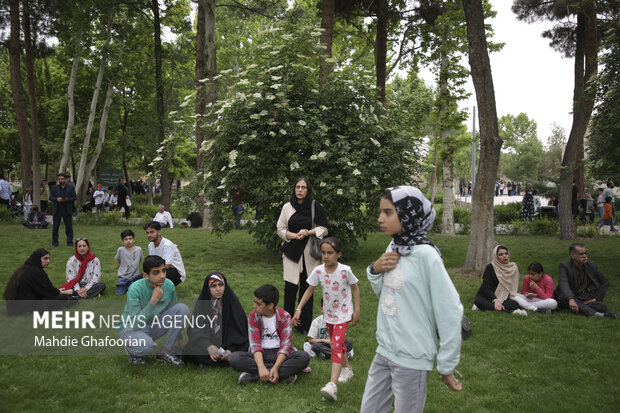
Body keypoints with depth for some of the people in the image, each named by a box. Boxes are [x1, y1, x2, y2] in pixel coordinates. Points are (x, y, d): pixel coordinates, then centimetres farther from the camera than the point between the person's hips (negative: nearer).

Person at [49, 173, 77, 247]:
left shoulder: (71, 187, 5)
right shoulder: (54, 188, 8)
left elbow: (74, 197, 2)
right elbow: (50, 197, 4)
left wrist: (67, 199, -15)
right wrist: (57, 199, -15)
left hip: (67, 210, -1)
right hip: (57, 210, 1)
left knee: (69, 227, 2)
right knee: (55, 227, 4)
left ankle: (69, 242, 10)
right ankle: (54, 242, 12)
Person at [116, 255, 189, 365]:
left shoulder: (169, 285, -11)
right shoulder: (135, 289, -27)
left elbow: (175, 313, 4)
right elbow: (135, 324, -31)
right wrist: (153, 300, -35)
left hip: (153, 326, 5)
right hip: (131, 329, -5)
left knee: (182, 308, -17)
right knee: (146, 344, -40)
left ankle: (164, 352, -4)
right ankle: (132, 350, 0)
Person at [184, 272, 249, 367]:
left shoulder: (232, 301, -7)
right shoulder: (202, 302, -5)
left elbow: (239, 329, -8)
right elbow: (195, 328, -16)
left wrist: (231, 349, -24)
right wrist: (208, 346, -34)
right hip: (208, 341, 0)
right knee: (191, 350, -29)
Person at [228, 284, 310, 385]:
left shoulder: (284, 317, -7)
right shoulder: (253, 316, -4)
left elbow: (285, 345, -15)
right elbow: (255, 344, -13)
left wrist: (275, 368, -32)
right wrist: (261, 367, -31)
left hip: (279, 354, 0)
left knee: (304, 357, -30)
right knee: (234, 358, -29)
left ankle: (253, 375, -29)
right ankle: (285, 373, -29)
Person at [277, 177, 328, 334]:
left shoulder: (315, 206, 2)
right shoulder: (287, 207, 5)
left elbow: (323, 228, 3)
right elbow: (280, 230, 7)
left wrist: (307, 232, -13)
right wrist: (294, 235, -10)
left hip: (309, 252, 0)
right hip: (292, 251, 0)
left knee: (307, 288, 3)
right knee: (290, 287, -6)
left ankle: (304, 326, 14)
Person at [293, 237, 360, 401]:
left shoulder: (345, 270, -20)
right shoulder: (318, 271, -12)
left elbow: (355, 288, -6)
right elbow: (309, 290, -3)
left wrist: (356, 311, -6)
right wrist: (299, 309, -10)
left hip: (343, 313, -5)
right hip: (328, 312, 5)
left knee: (336, 345, -17)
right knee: (336, 344, 19)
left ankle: (333, 385, -24)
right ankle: (347, 367, 44)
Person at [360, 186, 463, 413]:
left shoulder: (425, 254, -19)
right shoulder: (393, 248, 3)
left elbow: (450, 311, -17)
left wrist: (446, 366, -11)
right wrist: (375, 270, -5)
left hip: (411, 359, -7)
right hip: (385, 351, 7)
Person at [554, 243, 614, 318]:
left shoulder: (591, 265, 0)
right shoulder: (564, 266, -14)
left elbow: (605, 282, 10)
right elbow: (563, 284, -32)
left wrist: (596, 298, -4)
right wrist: (571, 299, -50)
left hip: (584, 299, 4)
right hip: (567, 298, -3)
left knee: (603, 307, -23)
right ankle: (595, 315, -51)